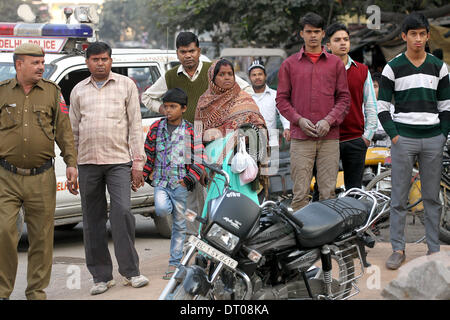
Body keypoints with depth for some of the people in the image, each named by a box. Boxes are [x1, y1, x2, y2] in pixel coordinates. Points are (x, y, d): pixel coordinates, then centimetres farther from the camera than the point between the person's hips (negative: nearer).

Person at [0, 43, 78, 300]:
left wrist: (71, 163, -1)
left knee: (42, 237, 4)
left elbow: (64, 130, 7)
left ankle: (37, 292, 16)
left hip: (42, 178, 1)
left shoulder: (52, 92, 8)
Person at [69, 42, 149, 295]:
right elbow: (73, 130, 17)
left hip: (119, 161, -3)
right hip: (88, 163, 3)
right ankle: (102, 276, 11)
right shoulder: (79, 91, 14)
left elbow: (135, 125, 5)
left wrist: (138, 163, -2)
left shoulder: (126, 85, 8)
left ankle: (131, 271, -3)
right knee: (93, 221, 4)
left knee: (122, 212, -15)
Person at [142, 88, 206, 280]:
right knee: (161, 209, -27)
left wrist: (190, 178, -13)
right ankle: (170, 205, 10)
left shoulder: (190, 131, 0)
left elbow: (199, 159, -1)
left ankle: (175, 263, 12)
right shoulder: (156, 128, 6)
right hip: (160, 180, 1)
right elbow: (148, 153, 14)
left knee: (179, 224, 3)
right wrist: (146, 174, 9)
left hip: (180, 182, -1)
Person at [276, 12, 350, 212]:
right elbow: (281, 99, 8)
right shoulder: (289, 64, 9)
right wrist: (299, 120, -8)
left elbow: (344, 98, 8)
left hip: (329, 137, 1)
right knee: (300, 193, -3)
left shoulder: (335, 63, 11)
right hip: (301, 138, -1)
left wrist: (329, 121, -7)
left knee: (328, 192, 0)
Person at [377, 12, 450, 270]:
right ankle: (398, 249, 7)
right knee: (399, 198, 0)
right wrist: (394, 135, -8)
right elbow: (382, 106, 1)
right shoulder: (393, 68, 1)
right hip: (404, 139, -2)